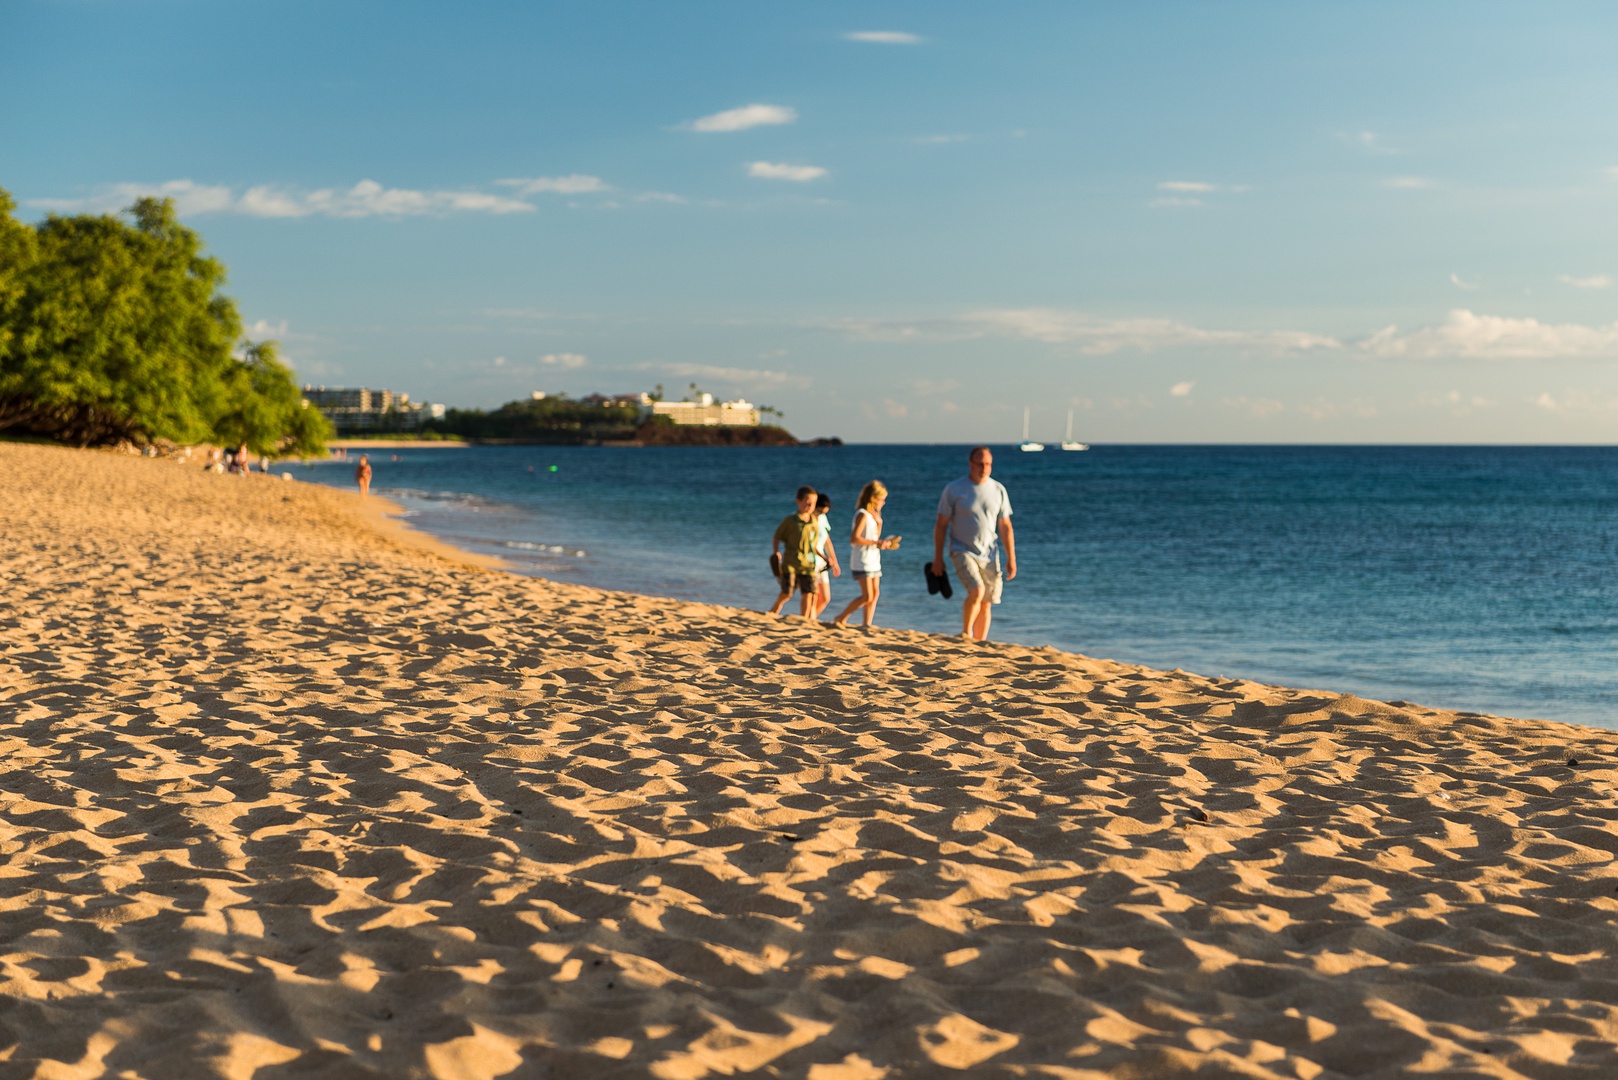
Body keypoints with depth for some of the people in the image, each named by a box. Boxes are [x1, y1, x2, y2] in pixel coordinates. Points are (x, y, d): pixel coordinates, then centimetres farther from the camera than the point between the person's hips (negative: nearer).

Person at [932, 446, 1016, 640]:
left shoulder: (998, 490, 5)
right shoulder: (954, 490, -4)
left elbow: (1005, 526, 10)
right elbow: (941, 524, 0)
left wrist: (1011, 558, 6)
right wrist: (938, 557, -3)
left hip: (989, 555, 4)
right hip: (963, 551, -4)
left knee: (985, 604, 4)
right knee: (976, 591, -24)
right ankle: (965, 633, -5)